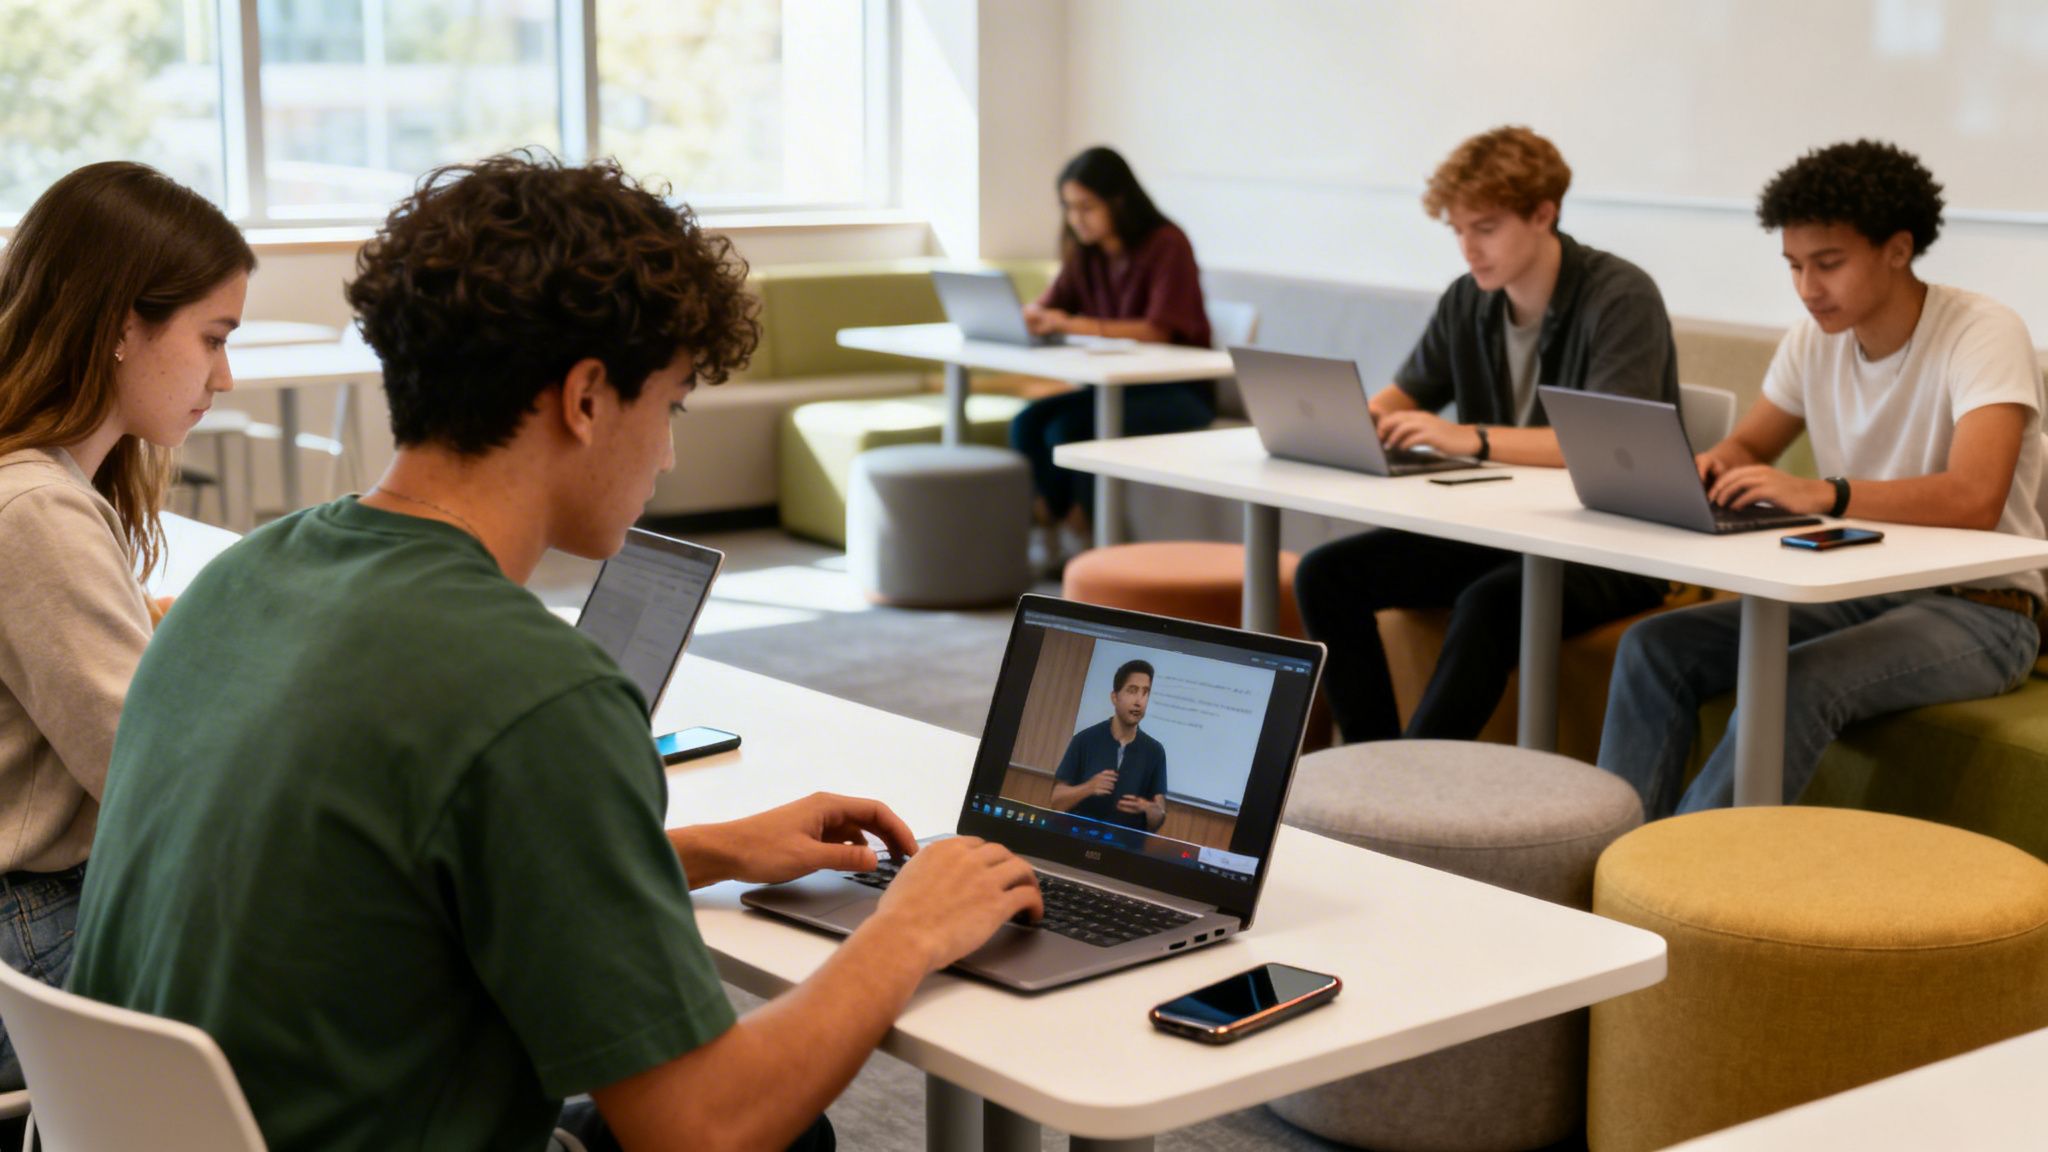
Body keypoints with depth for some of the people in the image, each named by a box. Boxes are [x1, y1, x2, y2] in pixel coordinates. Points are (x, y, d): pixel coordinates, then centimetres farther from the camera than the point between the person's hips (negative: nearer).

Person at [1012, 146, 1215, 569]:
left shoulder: (1167, 246, -14)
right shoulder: (1084, 252, 8)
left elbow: (1159, 330, -25)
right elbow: (1048, 306, 5)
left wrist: (1077, 324, -37)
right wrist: (1028, 314, -22)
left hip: (1178, 392, -7)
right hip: (1116, 384, 7)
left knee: (1069, 429, -28)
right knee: (1028, 422, -19)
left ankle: (1077, 534, -10)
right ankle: (1046, 531, -14)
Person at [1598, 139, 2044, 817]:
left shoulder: (1983, 334, -17)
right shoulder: (1813, 342, 3)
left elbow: (1975, 500, -32)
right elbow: (1751, 445, 18)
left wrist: (1823, 494, -43)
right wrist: (1714, 467, -8)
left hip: (1976, 610, -7)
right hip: (1855, 592, 7)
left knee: (1796, 682, -34)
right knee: (1654, 648, -12)